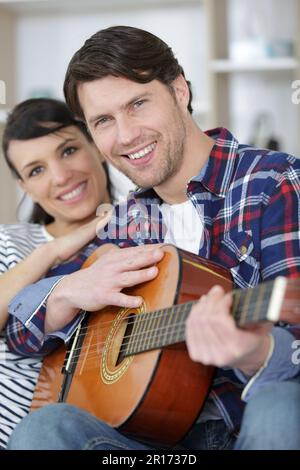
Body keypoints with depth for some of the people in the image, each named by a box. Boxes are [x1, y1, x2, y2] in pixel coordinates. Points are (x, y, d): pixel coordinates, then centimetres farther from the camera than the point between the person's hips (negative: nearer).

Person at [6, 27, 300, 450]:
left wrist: (255, 354, -41)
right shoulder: (122, 226, 12)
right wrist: (68, 292, -6)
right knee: (43, 429, -25)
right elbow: (22, 334, 17)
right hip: (166, 437, 4)